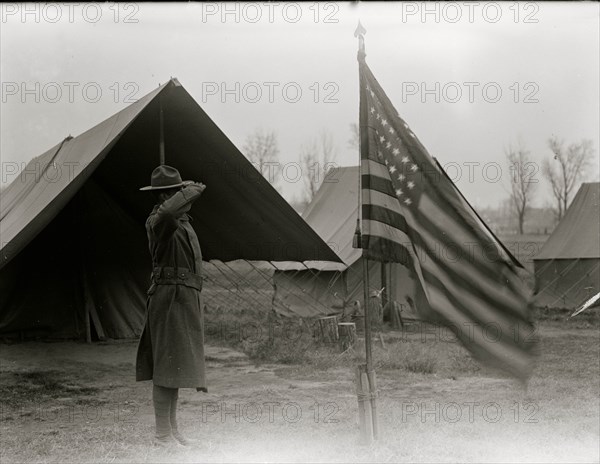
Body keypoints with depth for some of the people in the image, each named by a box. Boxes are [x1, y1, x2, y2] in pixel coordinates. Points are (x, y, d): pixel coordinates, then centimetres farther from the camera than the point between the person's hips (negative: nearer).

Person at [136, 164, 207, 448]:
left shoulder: (182, 221, 18)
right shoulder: (157, 221, -14)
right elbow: (165, 213, -40)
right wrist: (192, 191, -25)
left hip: (186, 301, 10)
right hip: (170, 299, -10)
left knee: (176, 366, 14)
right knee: (166, 367, -8)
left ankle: (172, 430, 21)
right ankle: (162, 435, -5)